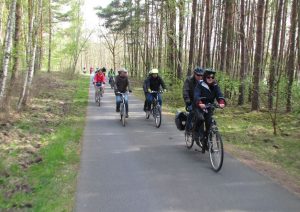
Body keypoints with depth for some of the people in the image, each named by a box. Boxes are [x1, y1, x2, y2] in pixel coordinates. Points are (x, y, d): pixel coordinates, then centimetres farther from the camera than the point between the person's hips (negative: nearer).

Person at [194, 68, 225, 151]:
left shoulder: (215, 86, -1)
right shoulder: (200, 85, -12)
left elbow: (219, 94, -15)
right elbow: (196, 95, -26)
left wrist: (222, 102, -37)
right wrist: (199, 103, -47)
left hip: (209, 107, 3)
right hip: (200, 106, -3)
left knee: (209, 124, -5)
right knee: (201, 118, -32)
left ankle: (206, 144, 9)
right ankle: (197, 132, -8)